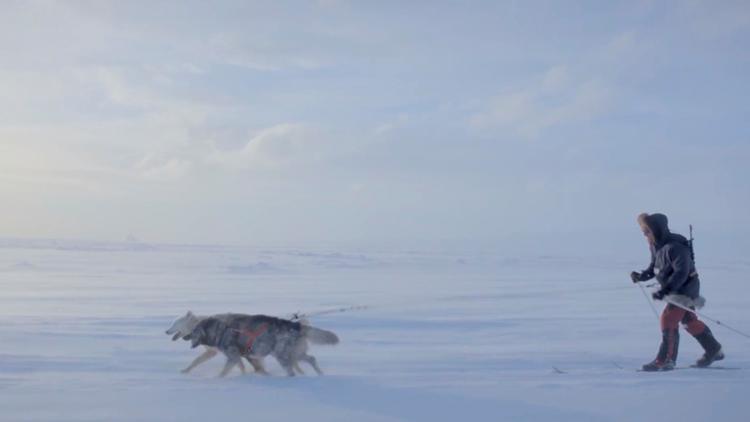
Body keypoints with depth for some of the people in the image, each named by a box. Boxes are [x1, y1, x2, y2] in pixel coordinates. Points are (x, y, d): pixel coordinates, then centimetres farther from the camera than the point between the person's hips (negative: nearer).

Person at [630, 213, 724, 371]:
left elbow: (681, 272, -34)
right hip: (675, 289, 10)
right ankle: (714, 351, 38)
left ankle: (665, 360, -6)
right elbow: (654, 267, 11)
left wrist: (665, 290, -41)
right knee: (689, 321, 21)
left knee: (668, 320, -14)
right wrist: (642, 276, -8)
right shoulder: (656, 246, 0)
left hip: (685, 288, -10)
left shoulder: (675, 247, -29)